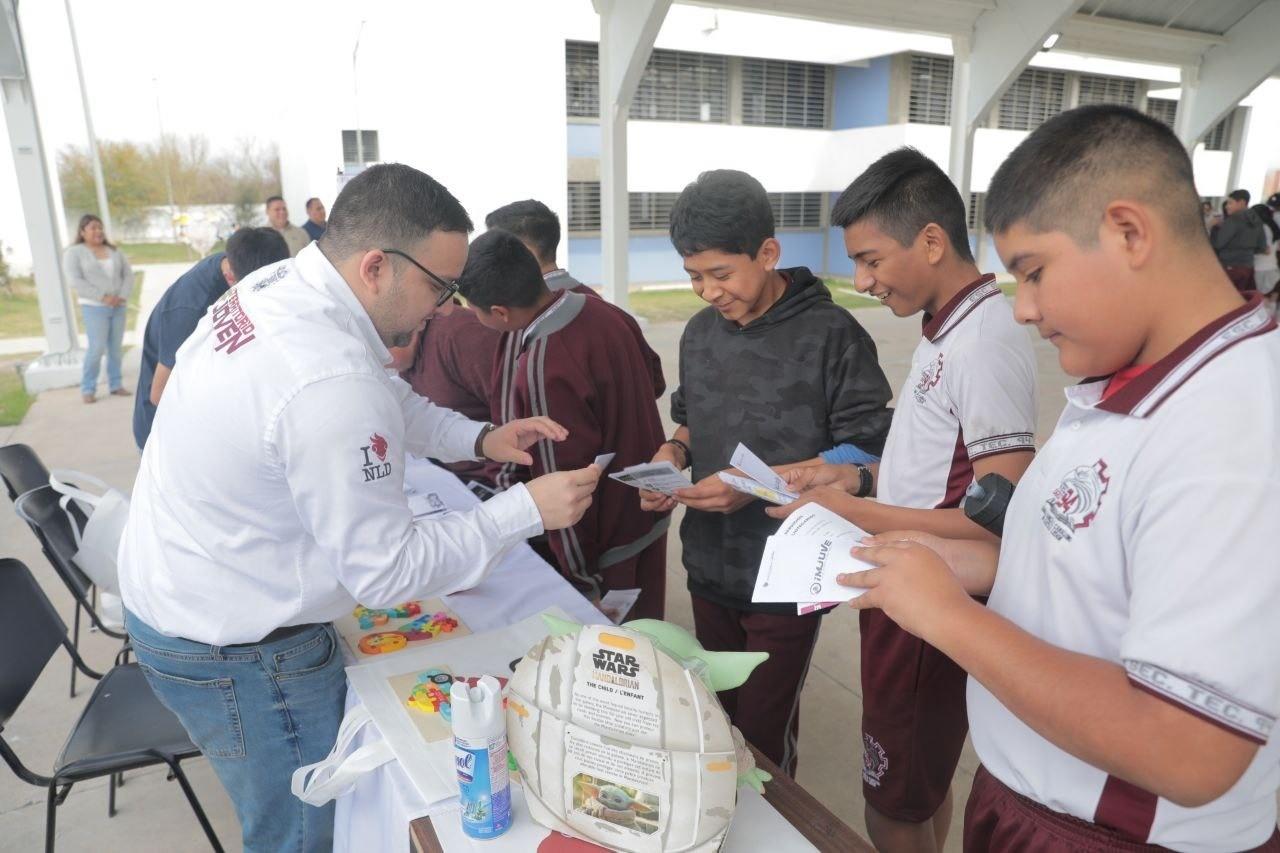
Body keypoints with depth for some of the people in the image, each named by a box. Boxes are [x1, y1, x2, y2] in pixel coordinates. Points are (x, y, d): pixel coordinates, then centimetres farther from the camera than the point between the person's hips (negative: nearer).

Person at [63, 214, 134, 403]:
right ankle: (88, 389, 1)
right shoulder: (74, 252, -1)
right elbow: (75, 281, -10)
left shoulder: (114, 251, 13)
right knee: (97, 348, -10)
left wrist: (123, 296, -8)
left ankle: (116, 385, 13)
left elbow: (128, 274, 9)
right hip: (94, 308, -4)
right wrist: (103, 296, -18)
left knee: (116, 347, 4)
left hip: (119, 306, 4)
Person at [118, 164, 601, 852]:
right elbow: (388, 572, -26)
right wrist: (528, 509, -22)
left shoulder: (277, 285, -6)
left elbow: (388, 400, 9)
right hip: (232, 653, -9)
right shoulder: (331, 384, -35)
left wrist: (478, 439, -4)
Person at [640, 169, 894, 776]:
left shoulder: (830, 335, -15)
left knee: (763, 735, 7)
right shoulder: (700, 332, 5)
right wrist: (673, 452, -5)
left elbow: (866, 453, -15)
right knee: (717, 715, 21)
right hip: (709, 567, 6)